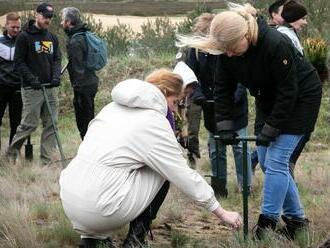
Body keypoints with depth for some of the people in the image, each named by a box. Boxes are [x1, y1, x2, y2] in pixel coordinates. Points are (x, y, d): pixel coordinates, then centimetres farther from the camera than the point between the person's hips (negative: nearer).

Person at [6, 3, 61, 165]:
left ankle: (47, 160, 7)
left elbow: (57, 59, 16)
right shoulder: (25, 36, -4)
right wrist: (32, 79, -15)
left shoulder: (52, 38, 14)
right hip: (32, 89, -6)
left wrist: (56, 76, -4)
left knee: (51, 124, 3)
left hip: (51, 88, 6)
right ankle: (11, 153, 12)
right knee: (29, 124, -5)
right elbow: (18, 62, -6)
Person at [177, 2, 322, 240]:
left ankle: (267, 223, -9)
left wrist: (270, 129, -24)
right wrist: (225, 125, -14)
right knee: (266, 161, 5)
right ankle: (296, 218, 16)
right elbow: (224, 88, -6)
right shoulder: (227, 51, -16)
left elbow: (288, 91, -28)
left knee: (276, 160, -14)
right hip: (270, 99, 7)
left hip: (300, 98, -7)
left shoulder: (276, 44, -35)